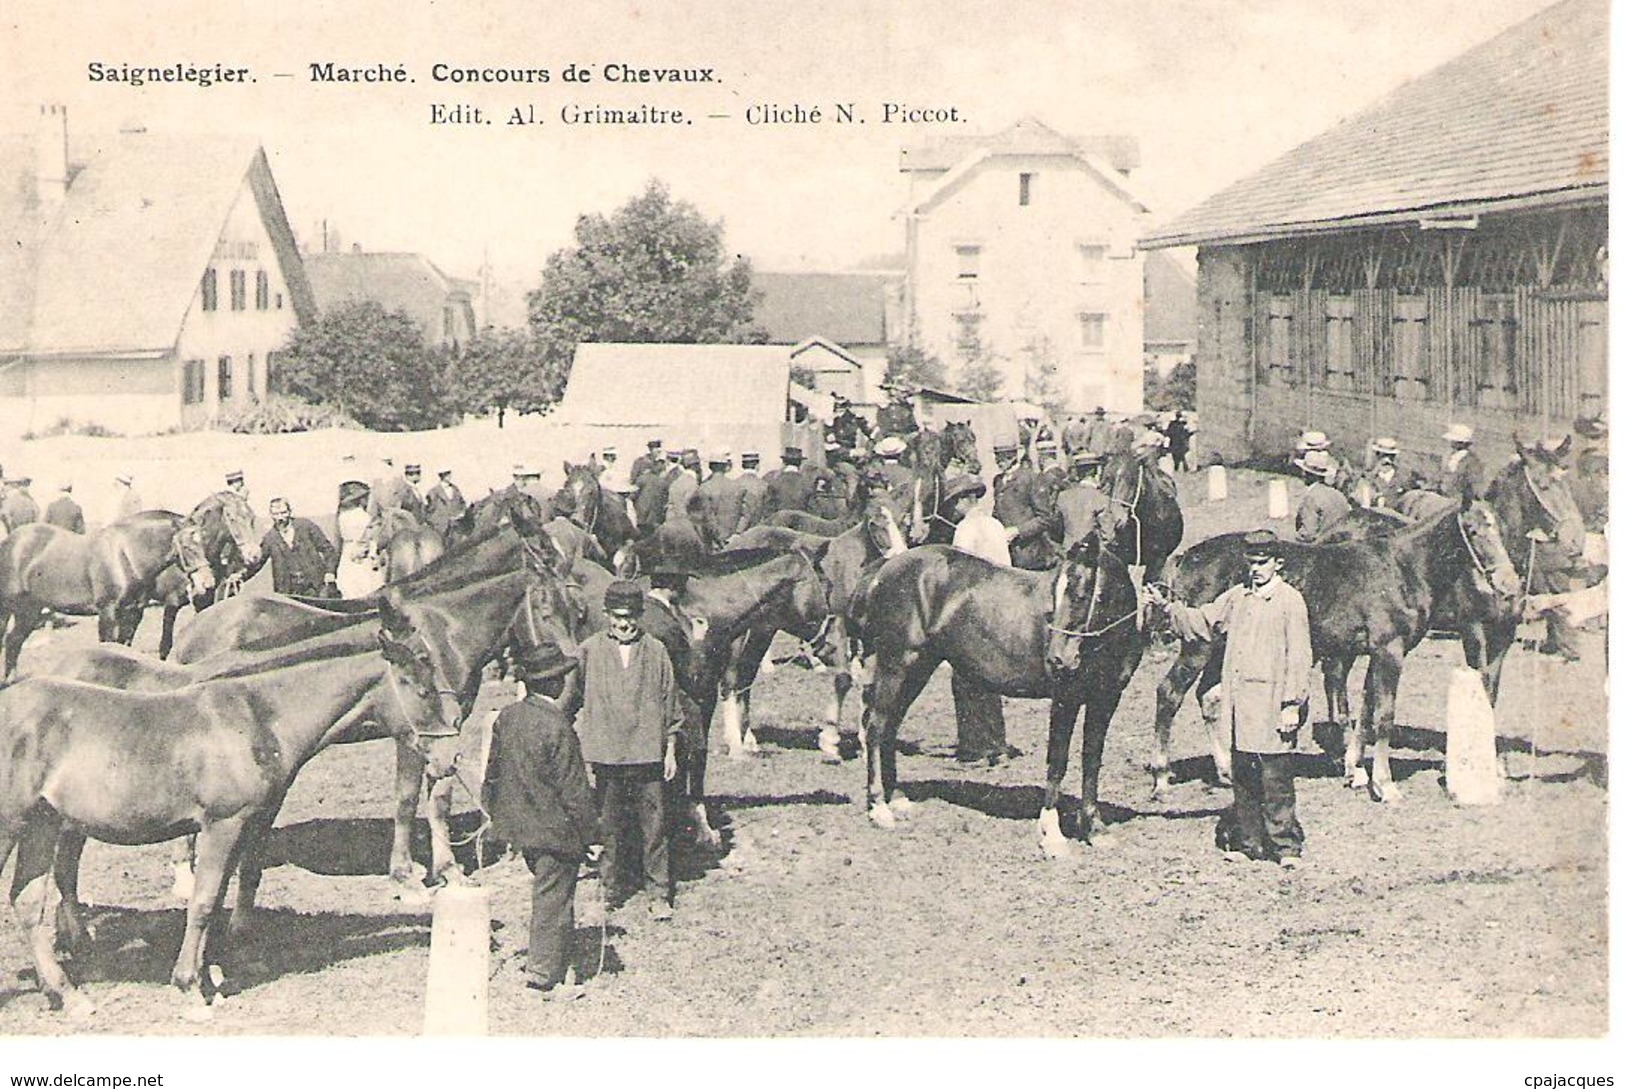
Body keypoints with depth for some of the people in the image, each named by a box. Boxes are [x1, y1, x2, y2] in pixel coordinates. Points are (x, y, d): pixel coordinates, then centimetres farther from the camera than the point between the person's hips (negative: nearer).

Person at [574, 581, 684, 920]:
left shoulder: (655, 651, 5)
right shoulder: (589, 650, 3)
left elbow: (670, 702, 11)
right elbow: (577, 701, 6)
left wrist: (670, 750, 9)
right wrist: (583, 754, 2)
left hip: (648, 754, 0)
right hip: (605, 754, 0)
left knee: (654, 826, 1)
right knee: (608, 826, 6)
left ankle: (659, 894, 7)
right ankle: (608, 888, 17)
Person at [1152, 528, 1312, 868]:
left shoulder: (1291, 601, -5)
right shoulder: (1236, 597, 13)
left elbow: (1298, 658, -8)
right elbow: (1201, 622, 21)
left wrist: (1292, 705, -13)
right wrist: (1166, 606, 9)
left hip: (1271, 705, -6)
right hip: (1237, 704, 6)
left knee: (1275, 778, -5)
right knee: (1242, 776, 11)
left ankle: (1286, 846, 2)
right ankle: (1246, 843, 20)